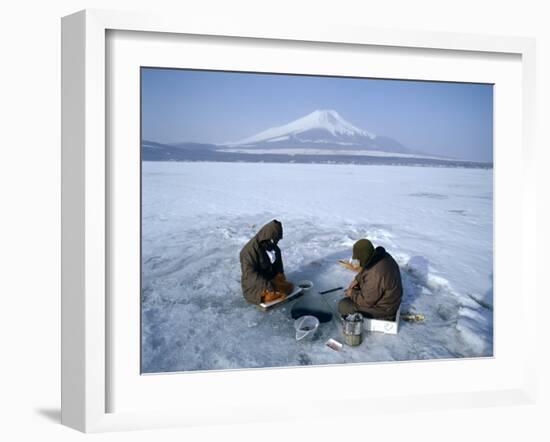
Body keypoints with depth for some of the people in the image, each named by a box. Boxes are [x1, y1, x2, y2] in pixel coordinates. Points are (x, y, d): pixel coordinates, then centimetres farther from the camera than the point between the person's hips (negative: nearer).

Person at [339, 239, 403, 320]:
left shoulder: (375, 275, -37)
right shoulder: (381, 255, -8)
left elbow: (366, 301, -25)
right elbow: (365, 269, 14)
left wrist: (352, 294, -9)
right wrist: (357, 279, 2)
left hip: (382, 309, -9)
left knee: (343, 306, -6)